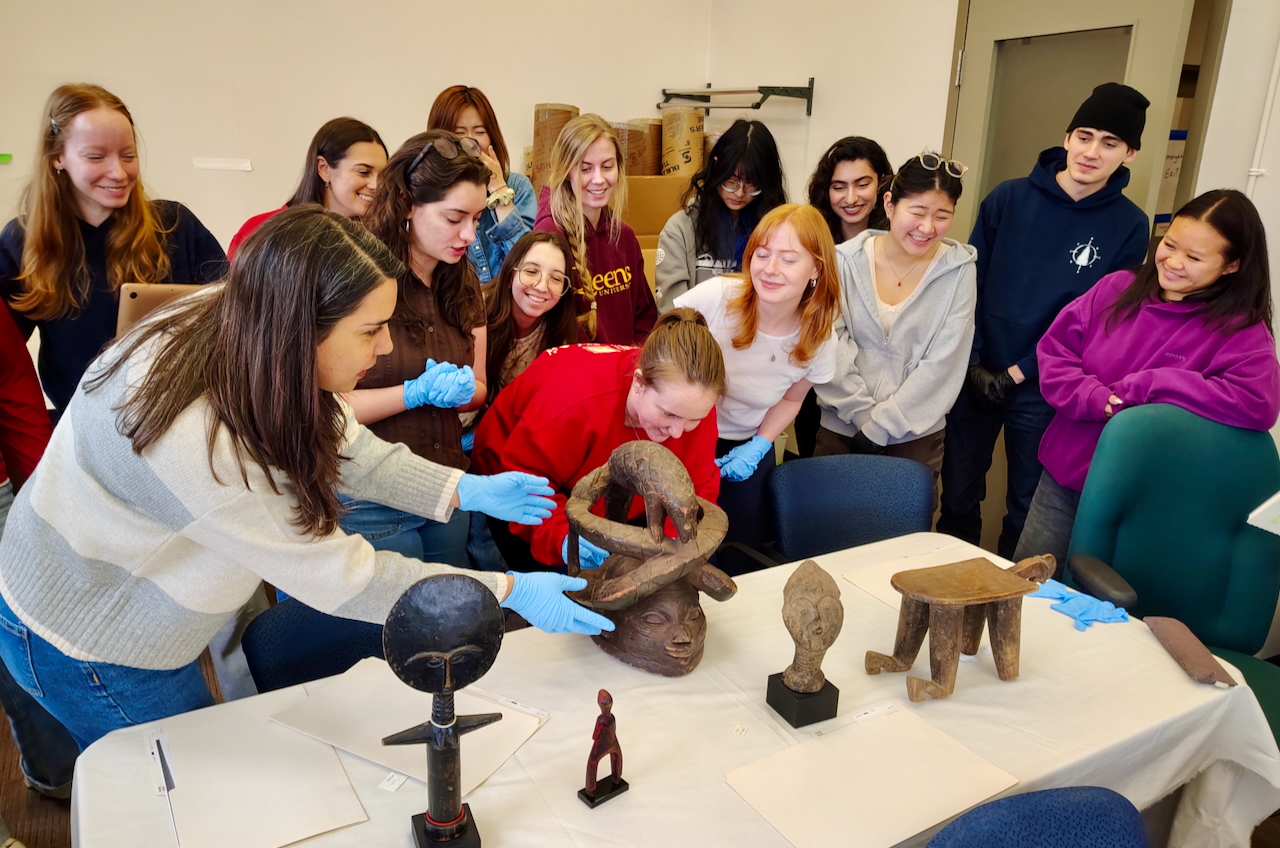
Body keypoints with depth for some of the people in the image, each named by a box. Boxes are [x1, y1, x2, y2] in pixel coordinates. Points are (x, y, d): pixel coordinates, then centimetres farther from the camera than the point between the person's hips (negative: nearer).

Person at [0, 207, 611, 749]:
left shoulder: (235, 329, -20)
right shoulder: (194, 441, -42)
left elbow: (342, 446, -6)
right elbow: (336, 577, -33)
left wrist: (465, 491, -16)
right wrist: (508, 591, -28)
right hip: (83, 639, -6)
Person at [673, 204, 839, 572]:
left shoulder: (818, 338, -13)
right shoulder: (715, 297, -25)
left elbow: (790, 400, 6)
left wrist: (758, 446, -7)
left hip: (746, 449, 3)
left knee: (743, 564, 10)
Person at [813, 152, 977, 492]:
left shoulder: (958, 270, -5)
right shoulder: (847, 260, -5)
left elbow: (942, 363, -9)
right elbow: (832, 348, -7)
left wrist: (881, 425, -13)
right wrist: (863, 413, -14)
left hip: (916, 435, 0)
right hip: (841, 428, 1)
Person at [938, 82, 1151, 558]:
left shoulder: (1129, 227, -5)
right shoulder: (1008, 198, -2)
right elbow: (971, 283, -1)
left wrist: (1020, 373, -11)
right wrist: (974, 363, -8)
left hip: (1044, 389, -1)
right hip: (976, 375, 1)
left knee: (1028, 508, 11)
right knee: (957, 495, 13)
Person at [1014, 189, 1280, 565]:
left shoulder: (1241, 331, -11)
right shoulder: (1118, 288, 0)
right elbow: (1053, 350, -1)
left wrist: (1142, 387, -25)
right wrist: (1095, 399, -19)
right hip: (1063, 474, 4)